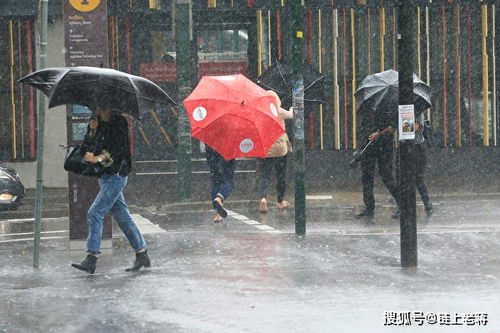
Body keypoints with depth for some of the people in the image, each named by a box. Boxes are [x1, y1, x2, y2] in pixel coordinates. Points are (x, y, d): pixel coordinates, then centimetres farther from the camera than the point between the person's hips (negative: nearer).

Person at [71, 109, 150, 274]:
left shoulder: (119, 122, -9)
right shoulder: (98, 123, 15)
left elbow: (119, 148, -18)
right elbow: (88, 146, 14)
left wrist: (99, 158, -27)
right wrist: (92, 131, -5)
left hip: (116, 175, -9)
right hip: (104, 175, 9)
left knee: (95, 213, -16)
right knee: (122, 216, 10)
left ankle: (91, 259, -18)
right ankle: (142, 255, 17)